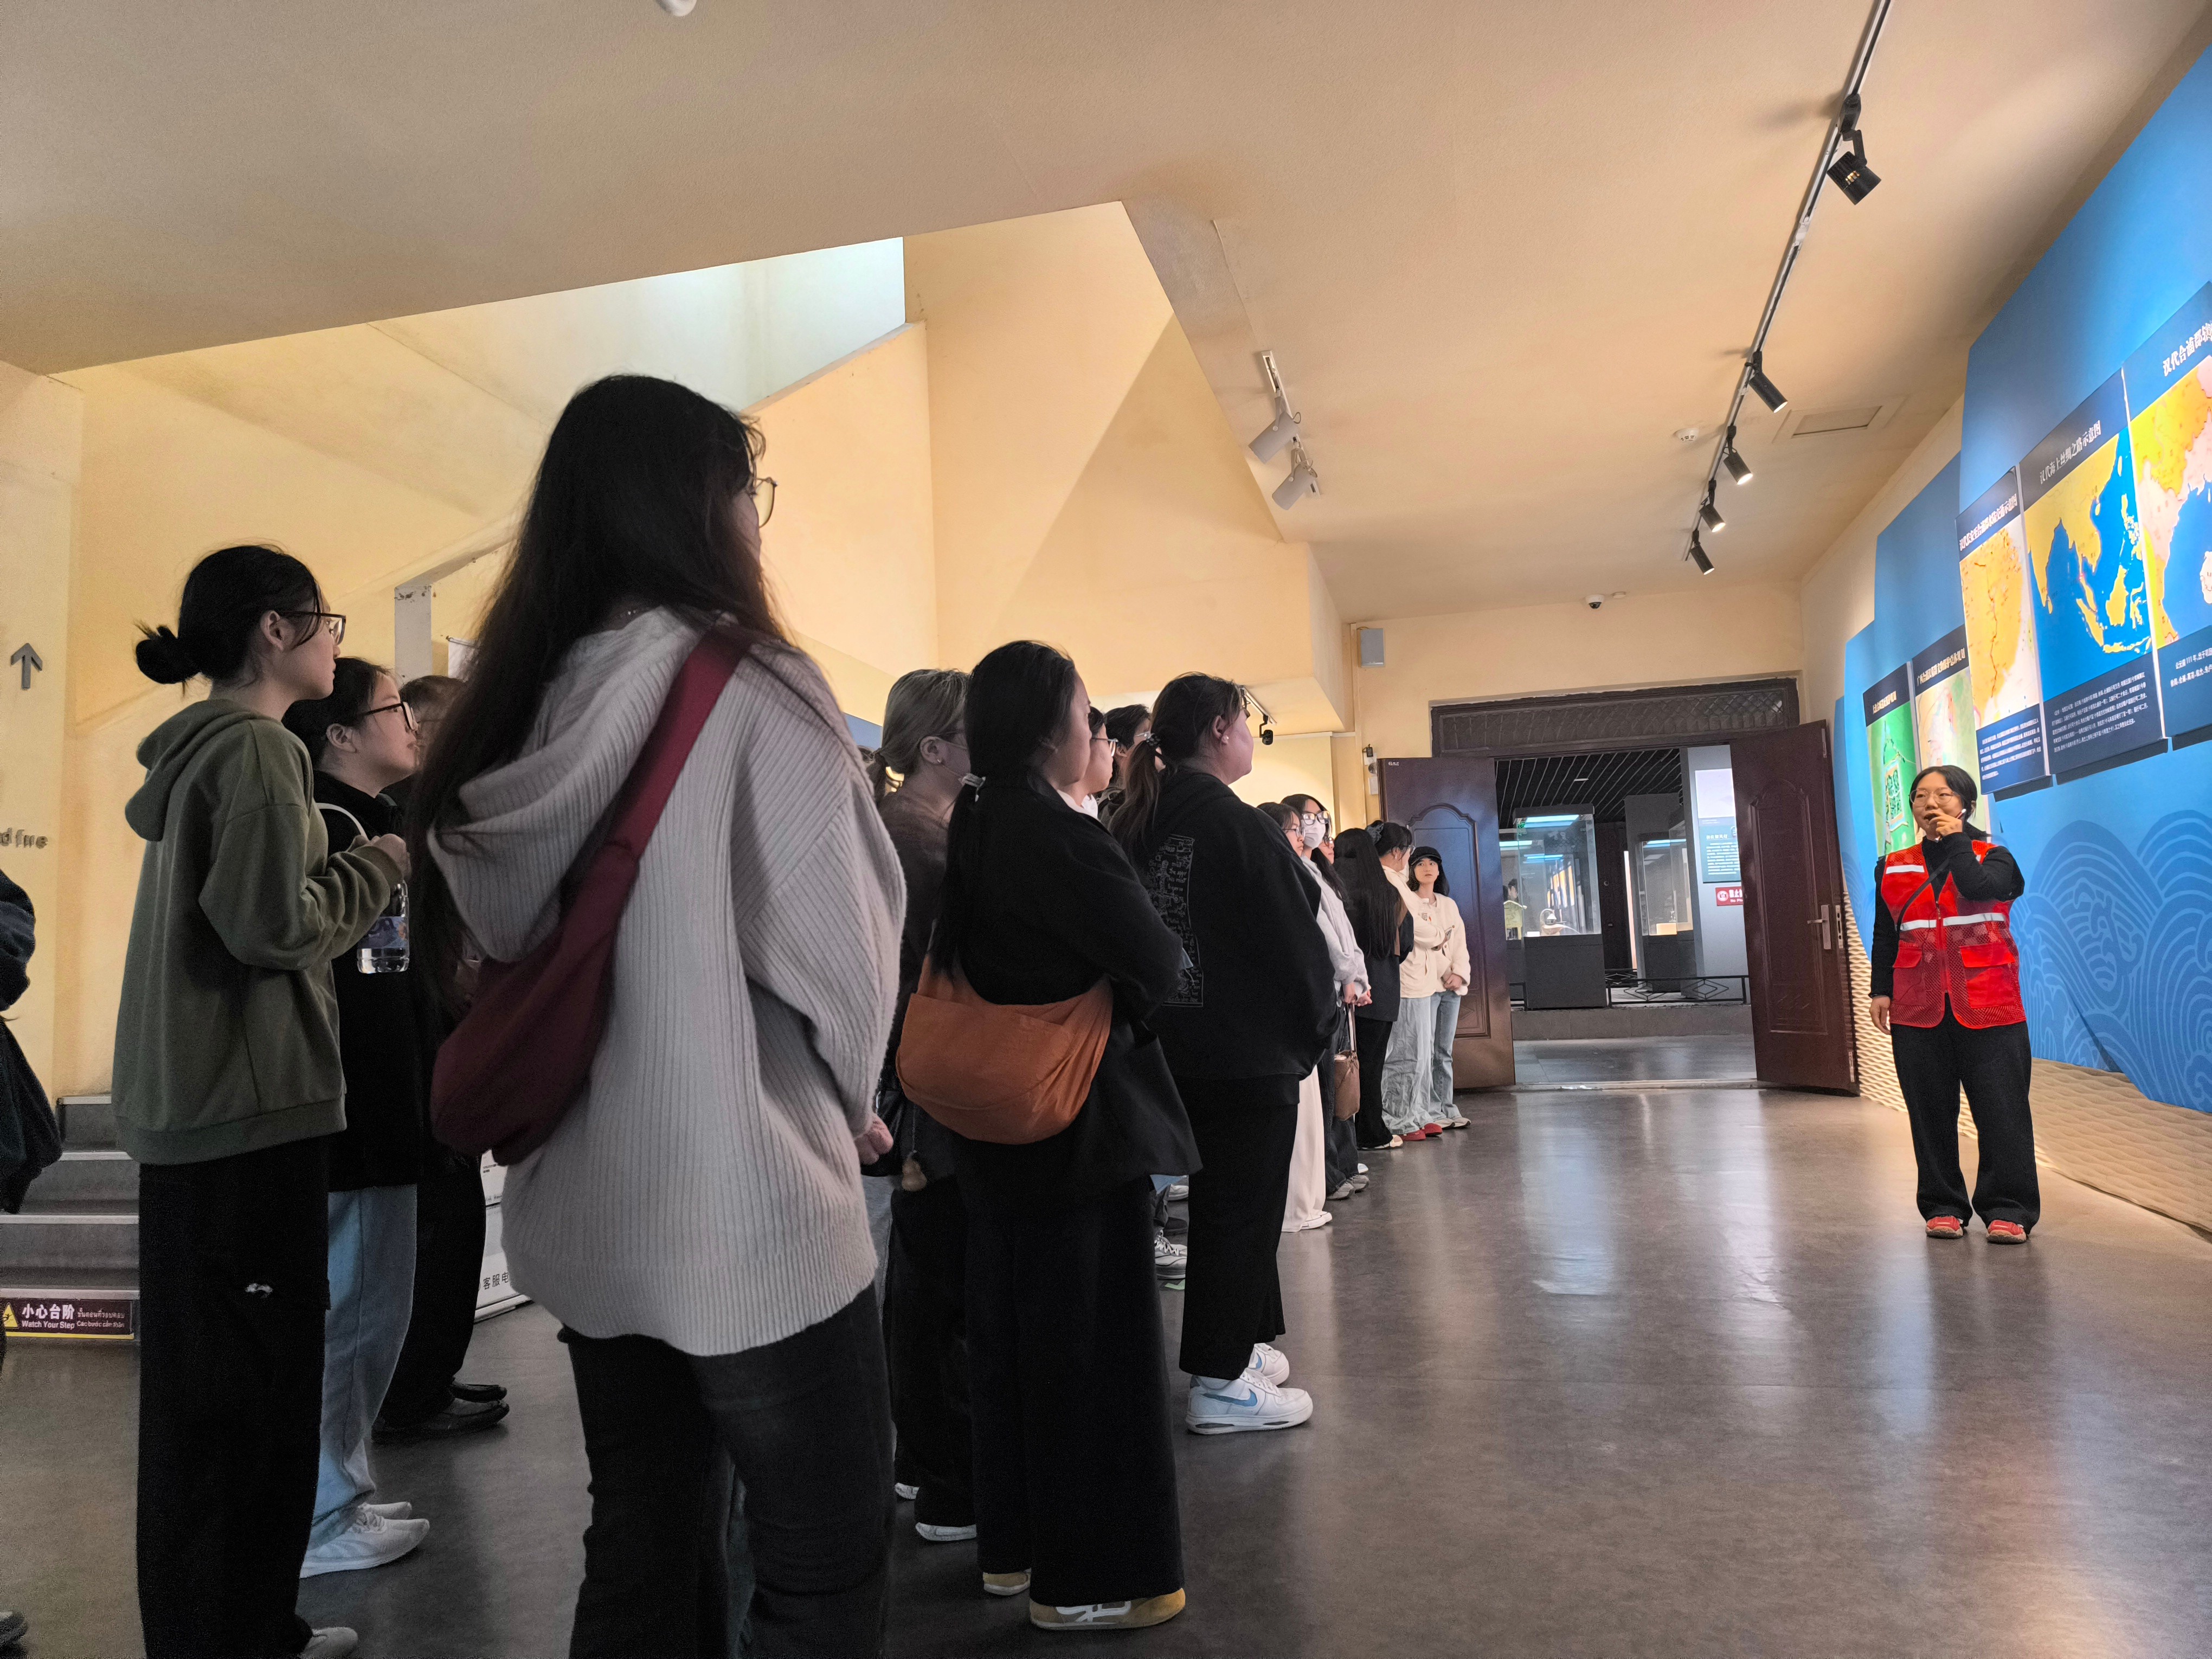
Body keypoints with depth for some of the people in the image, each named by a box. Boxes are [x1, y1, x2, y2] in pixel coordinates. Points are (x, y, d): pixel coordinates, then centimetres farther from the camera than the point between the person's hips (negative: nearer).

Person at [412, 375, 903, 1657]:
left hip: (582, 1207, 7)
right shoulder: (749, 685, -14)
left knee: (642, 1552, 21)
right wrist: (851, 1099, 3)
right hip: (750, 1206, -7)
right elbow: (837, 942, -15)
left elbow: (494, 940, 9)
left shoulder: (527, 703, 4)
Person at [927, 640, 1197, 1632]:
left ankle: (1012, 1546, 34)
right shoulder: (1060, 838, -21)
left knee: (1008, 1326, 18)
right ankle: (1086, 1580, 18)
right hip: (1081, 1121, -9)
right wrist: (1121, 1002, -1)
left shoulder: (970, 830, 5)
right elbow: (1157, 964, -21)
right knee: (1093, 1338, 5)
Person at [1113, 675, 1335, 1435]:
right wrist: (1316, 1025, 1)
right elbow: (1296, 941, -13)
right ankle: (1221, 1384, 10)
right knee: (1241, 1207, 2)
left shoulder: (1134, 828, 5)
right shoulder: (1238, 827, -17)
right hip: (1249, 1052, -8)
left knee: (1225, 1202, 19)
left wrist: (1157, 1021, 15)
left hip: (1174, 1050, 8)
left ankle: (1241, 1345, 31)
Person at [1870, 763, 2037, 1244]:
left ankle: (2007, 1210, 5)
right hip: (1918, 1008, 2)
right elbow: (1885, 936, 13)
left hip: (1987, 1004, -2)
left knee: (2000, 1109, -3)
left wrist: (1955, 840, -7)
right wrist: (1881, 990, 6)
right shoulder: (1893, 868, 12)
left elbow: (1979, 888, -19)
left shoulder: (1992, 857, 5)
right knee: (1931, 1111, 4)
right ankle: (1943, 1207, 13)